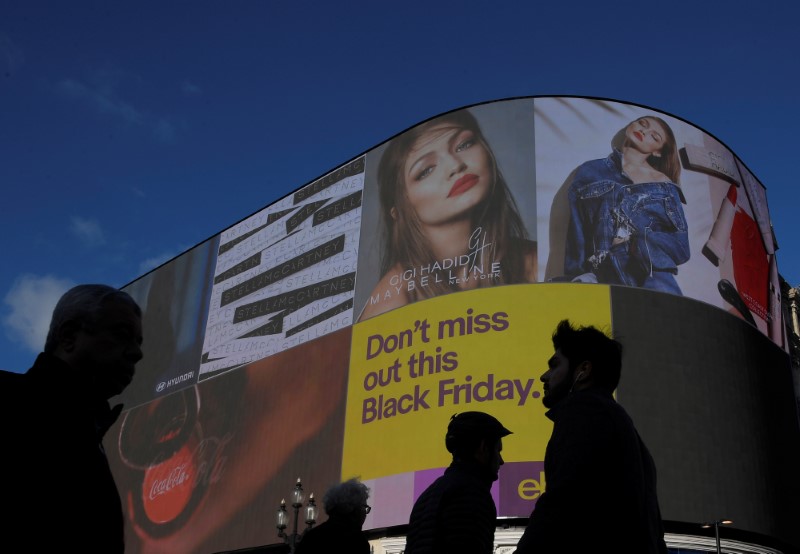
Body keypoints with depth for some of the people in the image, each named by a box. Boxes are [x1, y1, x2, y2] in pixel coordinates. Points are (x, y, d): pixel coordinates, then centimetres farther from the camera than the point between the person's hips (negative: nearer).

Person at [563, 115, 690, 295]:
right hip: (606, 280, 0)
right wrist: (580, 276, -1)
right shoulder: (590, 173, 21)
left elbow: (680, 246, 12)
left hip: (653, 275, 0)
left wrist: (638, 242, -4)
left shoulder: (664, 185, 21)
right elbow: (578, 236, 13)